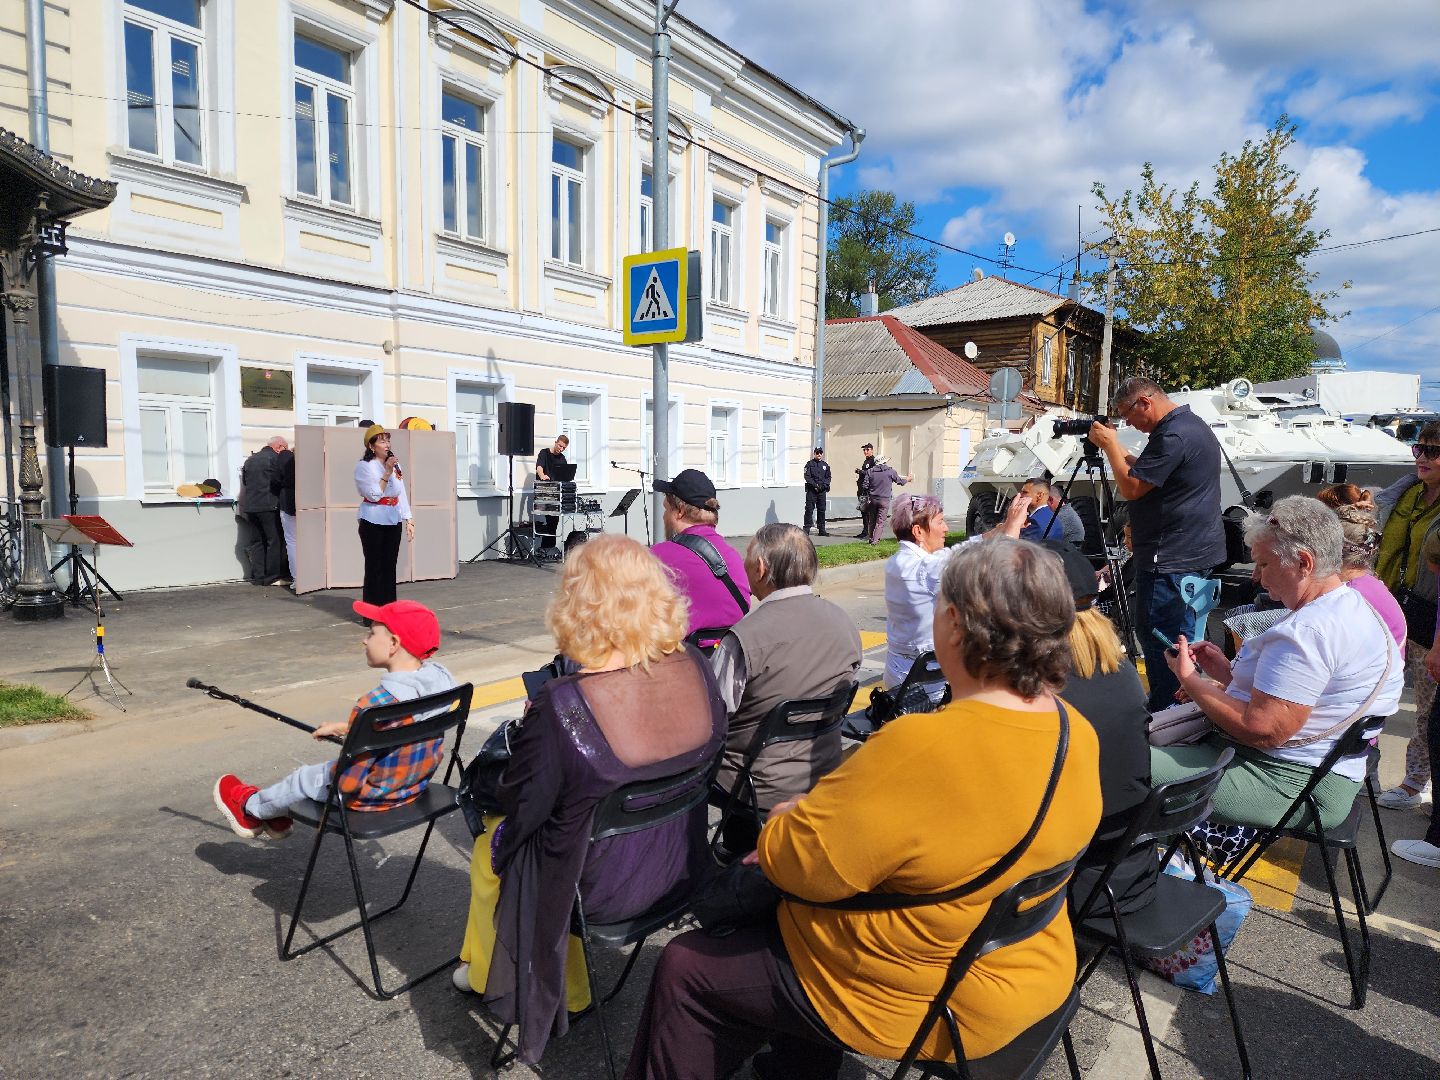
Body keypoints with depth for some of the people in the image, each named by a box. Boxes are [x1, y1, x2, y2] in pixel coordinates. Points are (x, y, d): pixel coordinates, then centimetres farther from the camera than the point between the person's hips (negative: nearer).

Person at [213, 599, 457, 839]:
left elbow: (348, 783, -26)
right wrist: (344, 727, 16)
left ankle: (250, 808, 49)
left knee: (304, 778, 20)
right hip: (415, 786, 6)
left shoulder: (374, 705, -34)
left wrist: (335, 769, -4)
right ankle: (277, 815, 49)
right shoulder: (439, 676, -11)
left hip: (370, 798, -6)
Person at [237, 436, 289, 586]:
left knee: (255, 542, 10)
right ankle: (272, 576, -1)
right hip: (269, 506, -7)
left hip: (249, 506, 7)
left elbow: (244, 482, 19)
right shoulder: (276, 459, -7)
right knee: (275, 541, 0)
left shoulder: (250, 460, 13)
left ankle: (258, 577, 11)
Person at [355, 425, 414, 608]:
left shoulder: (395, 465, 10)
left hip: (393, 521, 5)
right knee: (375, 567, -3)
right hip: (373, 522, -5)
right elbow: (374, 495, -16)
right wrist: (387, 473, -19)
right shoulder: (364, 466, -8)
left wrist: (408, 520, 9)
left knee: (390, 566, 9)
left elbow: (402, 494, 13)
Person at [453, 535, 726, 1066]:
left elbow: (519, 804, -17)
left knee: (492, 846, 26)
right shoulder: (696, 670, -16)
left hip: (599, 889, -5)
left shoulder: (561, 705, -32)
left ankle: (492, 974, 50)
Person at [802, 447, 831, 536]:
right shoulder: (809, 464, 2)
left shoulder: (825, 465, 15)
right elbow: (807, 476, -6)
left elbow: (828, 477, 13)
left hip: (822, 490, 4)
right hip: (811, 490, -4)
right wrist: (815, 485, -16)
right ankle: (806, 530, -4)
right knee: (809, 509, -6)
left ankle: (822, 530, 13)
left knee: (821, 510, 7)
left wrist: (824, 485, -5)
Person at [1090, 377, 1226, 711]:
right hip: (1196, 552, 11)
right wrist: (1116, 448, 13)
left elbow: (1130, 489, -17)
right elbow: (1144, 472, 23)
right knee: (1183, 635, 18)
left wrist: (1110, 445, -8)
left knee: (1157, 635, -6)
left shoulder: (1172, 436, -20)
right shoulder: (1193, 424, 16)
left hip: (1171, 559, -11)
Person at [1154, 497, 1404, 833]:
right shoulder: (1352, 607, 12)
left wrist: (1189, 680, -14)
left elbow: (1262, 729, -26)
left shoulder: (1309, 632, -24)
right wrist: (1229, 675, 7)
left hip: (1291, 784, -12)